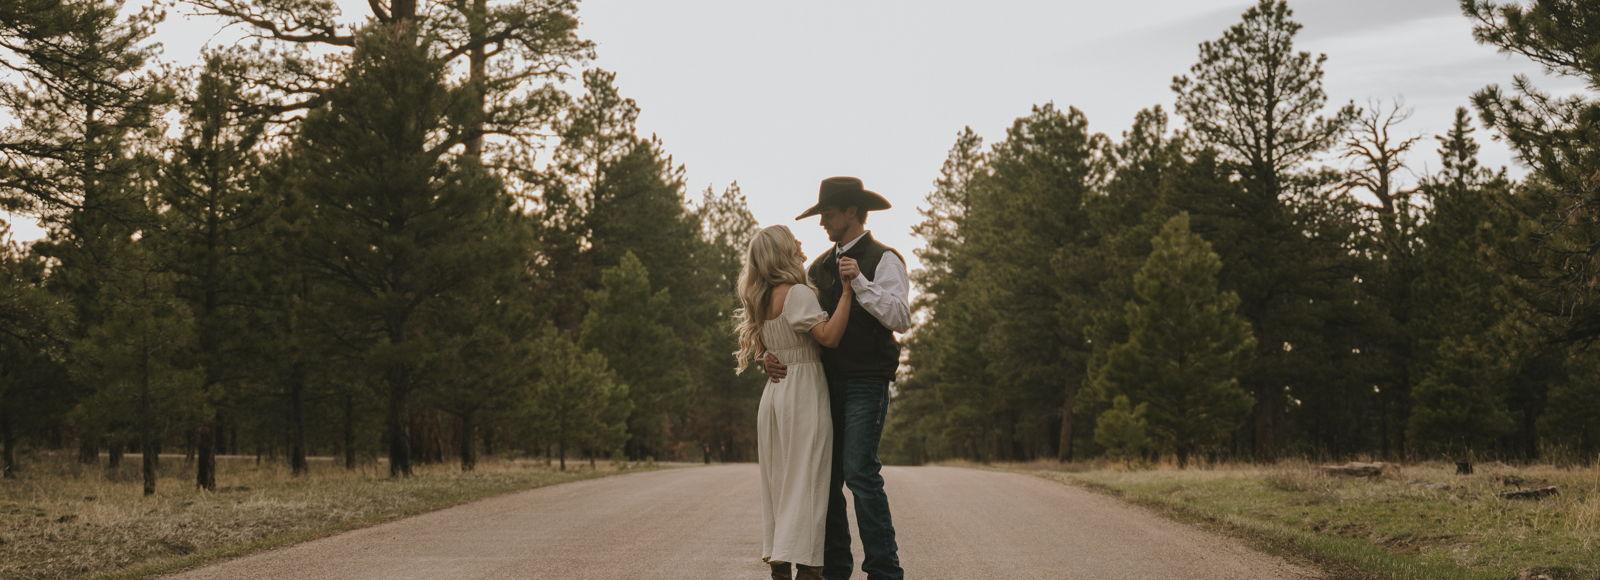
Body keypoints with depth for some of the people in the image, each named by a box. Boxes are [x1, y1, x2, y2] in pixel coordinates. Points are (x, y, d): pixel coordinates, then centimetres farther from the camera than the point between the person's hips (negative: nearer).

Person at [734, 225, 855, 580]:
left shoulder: (762, 301, 14)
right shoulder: (797, 293, -11)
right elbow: (829, 336, -21)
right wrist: (847, 290, -21)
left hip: (774, 391, 8)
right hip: (804, 390, -8)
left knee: (778, 480, 9)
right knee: (806, 480, -8)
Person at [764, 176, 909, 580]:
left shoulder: (883, 260, -2)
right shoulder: (820, 267, 19)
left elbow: (901, 319, -13)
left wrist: (860, 284, -21)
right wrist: (778, 357, 1)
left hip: (866, 384, -7)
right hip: (826, 382, 7)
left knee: (860, 472, -14)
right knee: (826, 475, 6)